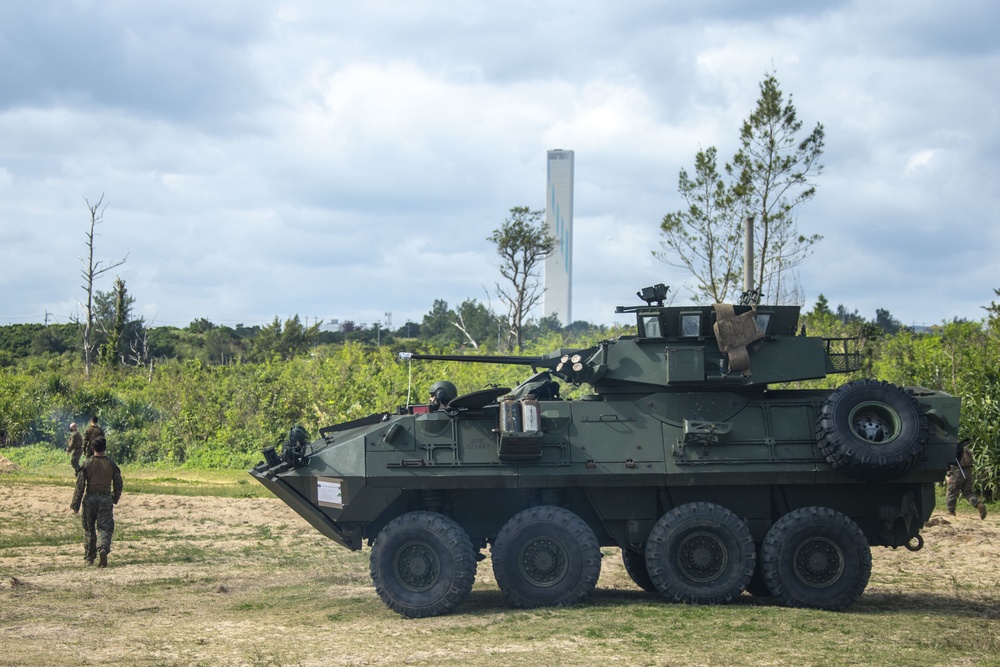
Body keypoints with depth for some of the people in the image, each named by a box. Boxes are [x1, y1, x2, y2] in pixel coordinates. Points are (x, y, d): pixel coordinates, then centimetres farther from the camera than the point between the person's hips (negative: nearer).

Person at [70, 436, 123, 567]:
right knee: (105, 528, 0)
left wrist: (75, 504, -2)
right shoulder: (111, 464, 0)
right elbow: (118, 485, 6)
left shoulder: (87, 464, -5)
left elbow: (80, 485, -6)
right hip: (106, 499, 0)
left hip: (90, 498, 0)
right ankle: (103, 549, -28)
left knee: (89, 529, 13)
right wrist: (115, 499, 23)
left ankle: (89, 558, 19)